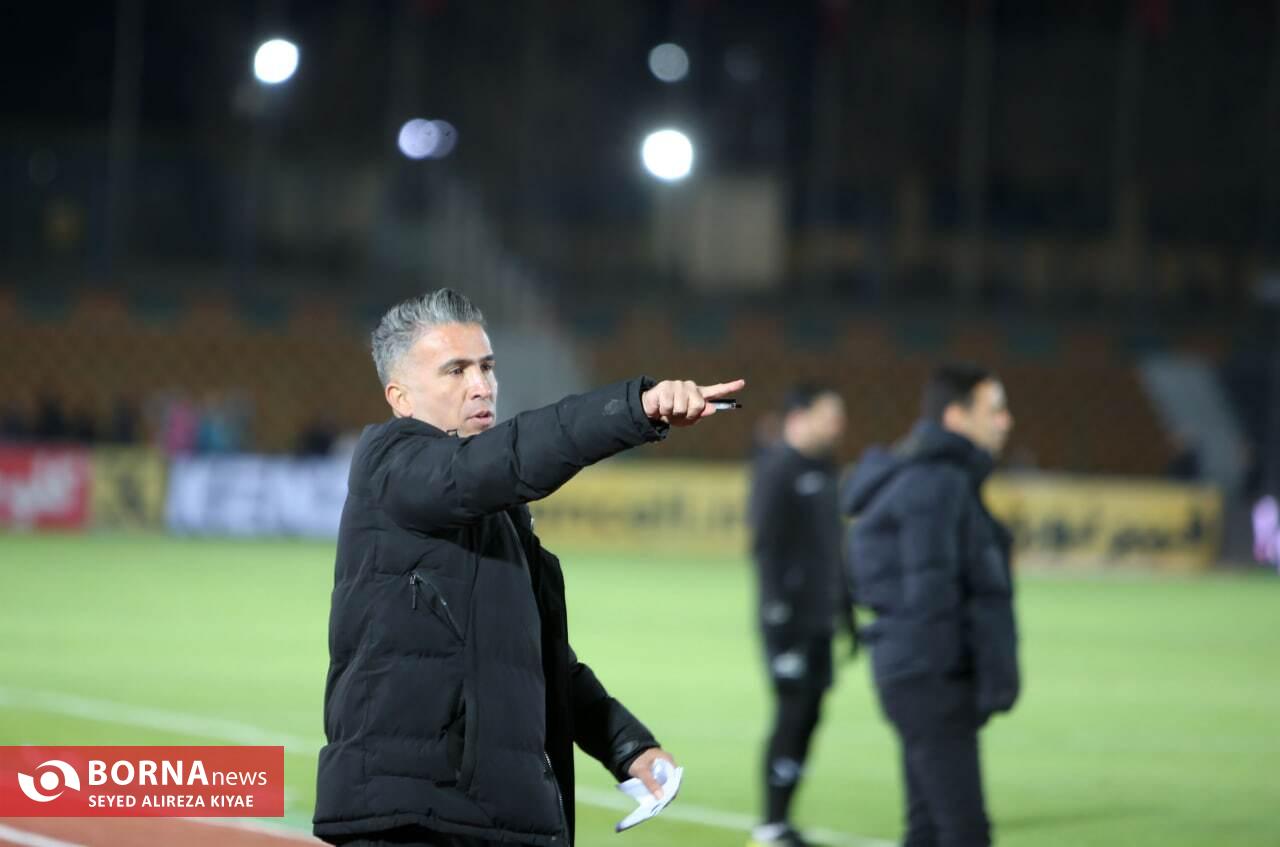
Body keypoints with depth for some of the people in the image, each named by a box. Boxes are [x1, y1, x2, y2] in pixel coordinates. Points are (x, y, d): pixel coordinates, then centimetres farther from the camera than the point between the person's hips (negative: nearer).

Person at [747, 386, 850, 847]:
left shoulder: (822, 468, 15)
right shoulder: (778, 470, -11)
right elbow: (766, 545, -16)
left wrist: (844, 606, 19)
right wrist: (778, 610, -21)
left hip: (820, 618, 8)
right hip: (791, 617, -8)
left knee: (808, 715, 8)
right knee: (792, 713, -7)